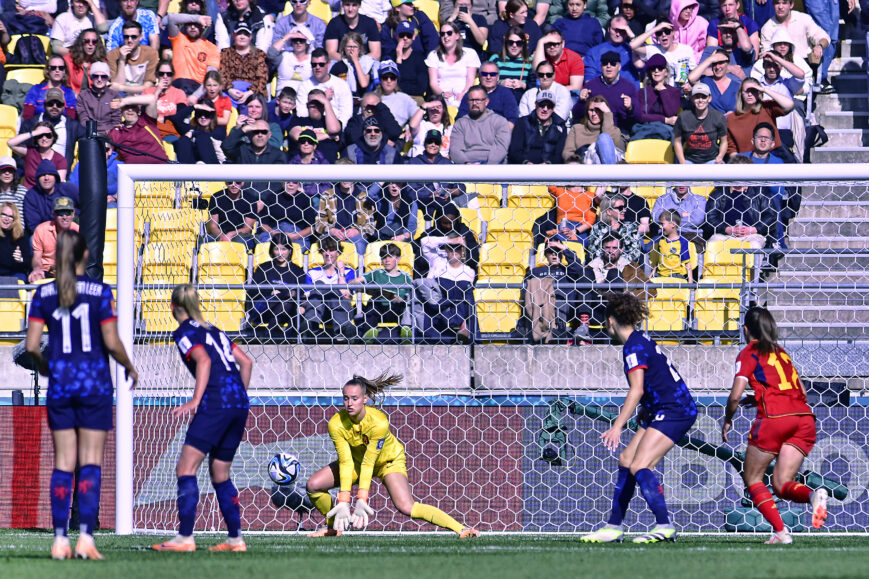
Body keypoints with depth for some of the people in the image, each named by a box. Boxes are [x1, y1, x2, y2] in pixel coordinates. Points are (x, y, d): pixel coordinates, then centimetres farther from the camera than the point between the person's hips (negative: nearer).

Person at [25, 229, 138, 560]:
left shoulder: (43, 294, 1)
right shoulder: (100, 293, -6)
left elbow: (31, 345, -1)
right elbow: (112, 343, -9)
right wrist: (130, 368, 9)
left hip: (60, 384, 2)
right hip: (94, 383, -2)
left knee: (63, 462, 7)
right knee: (91, 462, 0)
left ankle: (60, 539, 2)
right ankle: (86, 537, -10)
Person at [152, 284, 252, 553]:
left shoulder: (184, 332, 1)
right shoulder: (212, 330, 23)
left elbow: (204, 361, -15)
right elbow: (245, 361, 21)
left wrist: (195, 401, -19)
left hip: (216, 401, -8)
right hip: (240, 404, 8)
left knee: (186, 468, -8)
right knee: (220, 474, 17)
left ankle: (185, 537, -17)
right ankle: (235, 538, 14)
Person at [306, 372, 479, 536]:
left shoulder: (379, 421, -35)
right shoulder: (336, 424, -26)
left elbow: (368, 463, -32)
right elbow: (346, 462, -25)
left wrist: (361, 501, -35)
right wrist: (343, 502, -32)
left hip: (390, 460, -4)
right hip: (355, 460, 4)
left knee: (407, 507, -24)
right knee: (313, 485, -10)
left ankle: (460, 528, -21)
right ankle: (334, 526, 15)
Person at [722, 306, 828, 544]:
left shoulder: (750, 353, 5)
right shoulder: (781, 352, 25)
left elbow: (735, 396, -5)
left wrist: (727, 420, 14)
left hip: (774, 418, -6)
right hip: (804, 416, 6)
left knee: (752, 478, 10)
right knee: (781, 485, 6)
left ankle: (780, 531, -8)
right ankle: (814, 495, -27)